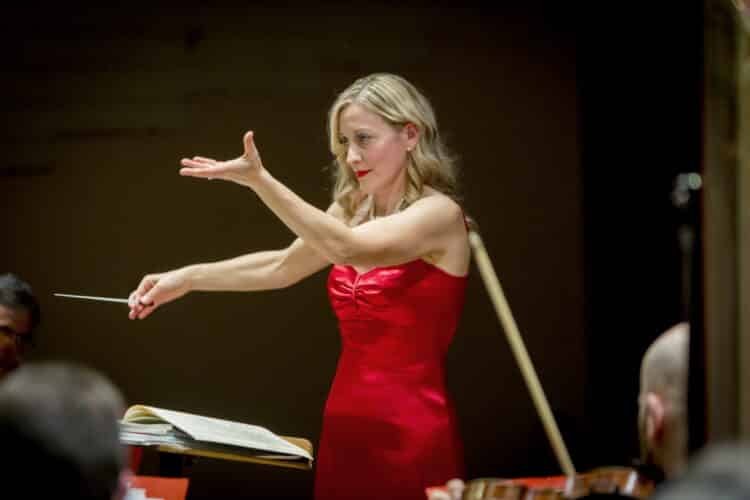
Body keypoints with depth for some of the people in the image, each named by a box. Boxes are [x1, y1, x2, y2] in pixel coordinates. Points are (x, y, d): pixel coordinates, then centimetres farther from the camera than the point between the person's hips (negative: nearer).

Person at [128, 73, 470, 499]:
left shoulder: (440, 213, -13)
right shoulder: (353, 211, 12)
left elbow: (349, 249, -27)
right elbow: (281, 267, 13)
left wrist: (259, 180, -34)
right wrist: (186, 279, 1)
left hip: (411, 432, -7)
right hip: (345, 425, 7)